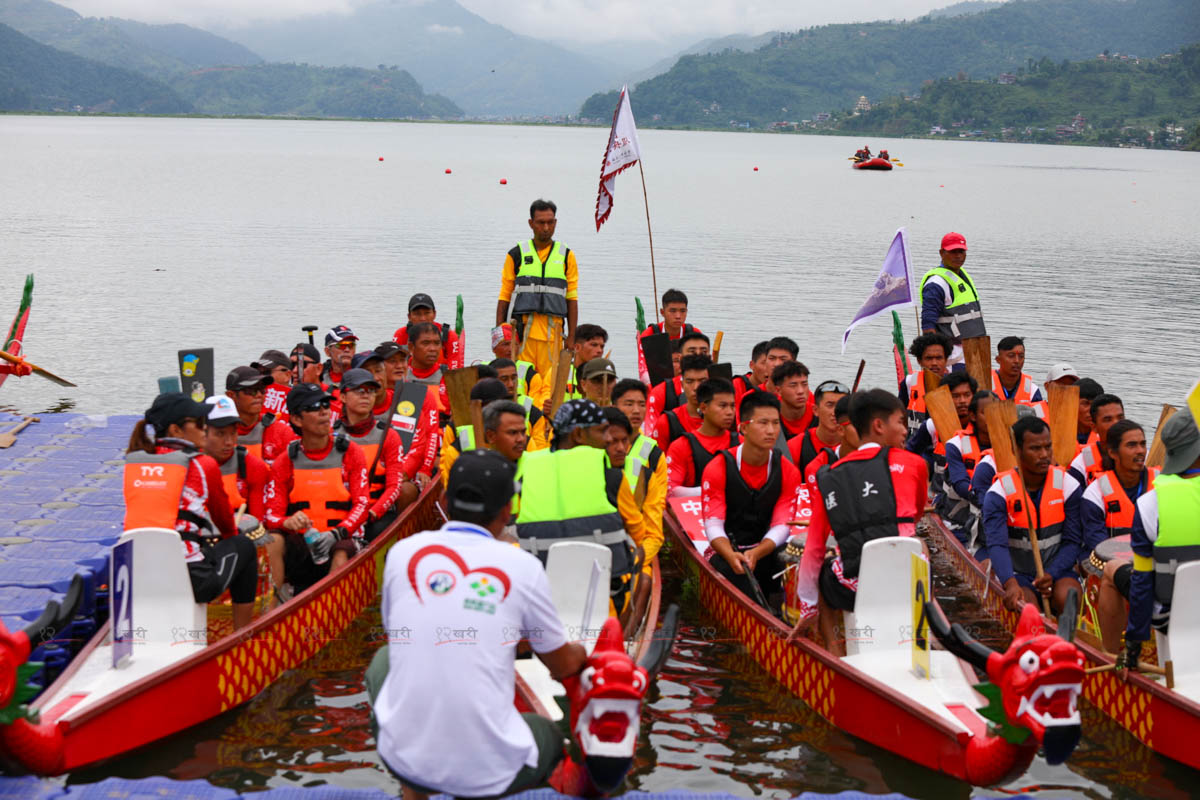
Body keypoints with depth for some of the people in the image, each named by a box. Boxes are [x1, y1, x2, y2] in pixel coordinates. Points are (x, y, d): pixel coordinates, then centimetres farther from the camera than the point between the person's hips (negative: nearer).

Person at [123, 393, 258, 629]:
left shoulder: (133, 463, 9)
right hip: (191, 580, -5)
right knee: (243, 546, 22)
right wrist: (233, 537, 37)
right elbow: (226, 526, 12)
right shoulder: (203, 465, -2)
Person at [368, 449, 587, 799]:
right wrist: (581, 653, 34)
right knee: (549, 735, 34)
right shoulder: (523, 567, -5)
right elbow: (563, 667, 9)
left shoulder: (403, 552, 0)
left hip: (405, 760, 0)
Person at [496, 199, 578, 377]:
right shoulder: (516, 255, 9)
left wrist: (571, 337, 4)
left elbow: (572, 299, 10)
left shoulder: (566, 256, 11)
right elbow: (504, 297, 9)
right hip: (521, 329, -1)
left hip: (553, 330, 1)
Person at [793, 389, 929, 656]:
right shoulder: (912, 463, 8)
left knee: (821, 573, 33)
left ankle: (835, 651, 15)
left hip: (854, 589, 0)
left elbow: (813, 550, 14)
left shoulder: (828, 477, 12)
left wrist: (809, 611, 22)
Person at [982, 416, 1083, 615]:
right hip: (1017, 573, -2)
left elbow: (1073, 541, -2)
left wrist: (1052, 574, -20)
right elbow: (997, 544, -22)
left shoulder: (1068, 486, -1)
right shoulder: (998, 493, -9)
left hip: (1057, 570, 2)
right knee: (1024, 605, -32)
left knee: (1068, 597, -30)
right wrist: (1010, 583, -40)